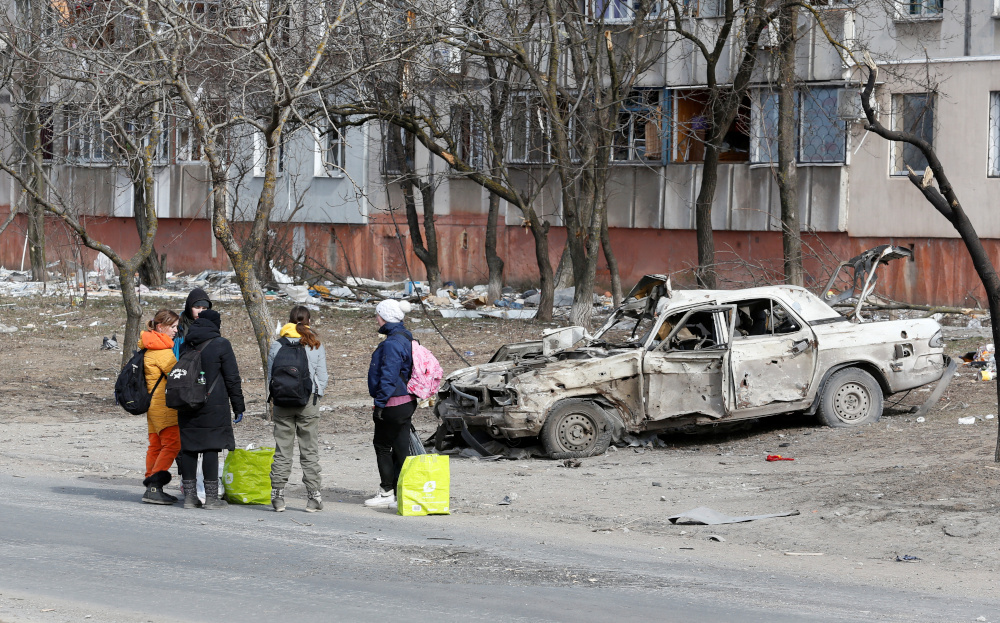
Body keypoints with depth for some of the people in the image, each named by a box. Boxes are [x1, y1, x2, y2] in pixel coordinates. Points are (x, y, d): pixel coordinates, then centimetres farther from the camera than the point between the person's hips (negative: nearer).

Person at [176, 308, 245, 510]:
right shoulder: (221, 345, -5)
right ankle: (211, 497, -4)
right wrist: (238, 406, 0)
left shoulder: (186, 345, 11)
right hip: (213, 406, -5)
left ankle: (189, 495, 9)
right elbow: (232, 378, -5)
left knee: (188, 447, 7)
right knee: (211, 447, -3)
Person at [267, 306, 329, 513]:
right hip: (308, 400, -1)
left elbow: (271, 375, 2)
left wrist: (275, 402, 12)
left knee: (282, 450, 4)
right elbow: (322, 377, 1)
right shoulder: (316, 346, 0)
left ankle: (277, 494, 1)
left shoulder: (277, 345, 1)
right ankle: (313, 497, 1)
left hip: (283, 401, 1)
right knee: (309, 451, 3)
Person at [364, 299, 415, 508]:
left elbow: (389, 377, -22)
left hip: (393, 404, -10)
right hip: (406, 402, 10)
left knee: (382, 446, 1)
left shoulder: (392, 343, -19)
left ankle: (387, 492, 5)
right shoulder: (404, 338, 13)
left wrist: (379, 403, -17)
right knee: (400, 447, 10)